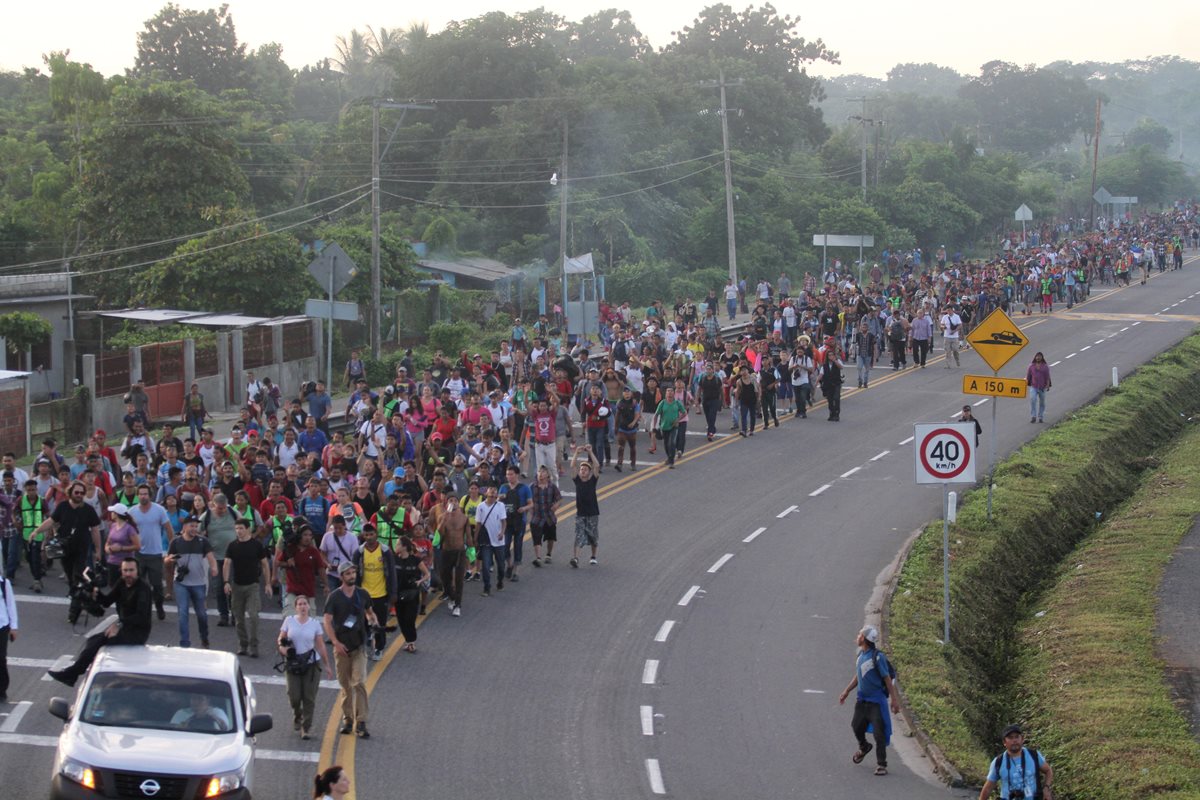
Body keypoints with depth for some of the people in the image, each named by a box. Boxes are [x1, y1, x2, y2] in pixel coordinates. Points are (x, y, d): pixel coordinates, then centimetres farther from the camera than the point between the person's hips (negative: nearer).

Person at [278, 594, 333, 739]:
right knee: (294, 696, -3)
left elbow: (320, 645, 6)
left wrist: (327, 665, 6)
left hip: (312, 664, 0)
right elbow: (280, 639, 6)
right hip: (293, 664, 0)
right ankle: (297, 716, 30)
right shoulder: (289, 620, 2)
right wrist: (282, 647, -17)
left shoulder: (315, 624, 2)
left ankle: (306, 728, 6)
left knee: (309, 698, -3)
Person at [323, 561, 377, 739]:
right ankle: (347, 720, 19)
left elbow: (369, 611, 24)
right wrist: (335, 642, -17)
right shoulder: (334, 597, -2)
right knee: (345, 685, 7)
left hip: (359, 645, 1)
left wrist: (373, 619, 1)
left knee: (359, 683, -11)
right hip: (341, 647, -1)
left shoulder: (362, 595, 6)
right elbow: (327, 621, -7)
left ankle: (361, 723, -12)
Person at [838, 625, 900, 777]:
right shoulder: (861, 654, 4)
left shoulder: (877, 657, -20)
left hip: (876, 701, -8)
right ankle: (864, 747, 47)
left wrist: (894, 700, -15)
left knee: (879, 733, -5)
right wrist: (847, 691, 21)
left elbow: (887, 679, -16)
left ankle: (881, 764, 5)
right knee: (856, 726, 17)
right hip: (862, 699, 8)